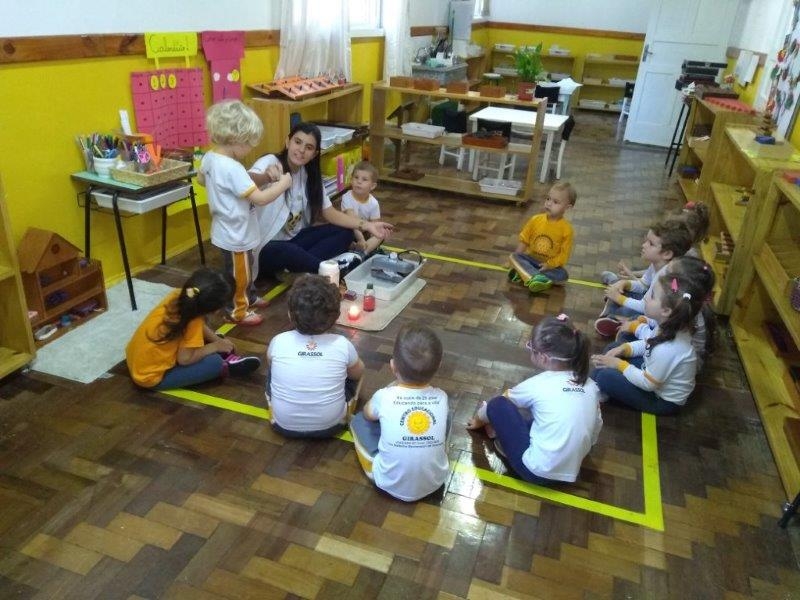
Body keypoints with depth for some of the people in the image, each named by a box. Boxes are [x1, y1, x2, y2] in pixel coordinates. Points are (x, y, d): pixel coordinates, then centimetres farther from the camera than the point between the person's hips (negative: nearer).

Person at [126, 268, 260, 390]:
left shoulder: (178, 295, -8)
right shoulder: (193, 322, -28)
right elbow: (185, 358, -25)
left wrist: (218, 340, 5)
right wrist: (215, 346, -12)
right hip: (150, 377, -8)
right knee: (214, 362, -14)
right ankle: (225, 367, 12)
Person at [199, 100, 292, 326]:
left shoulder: (209, 157, -2)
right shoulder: (232, 169, -31)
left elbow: (201, 178, 20)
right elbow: (260, 198, -31)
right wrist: (283, 183, -18)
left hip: (226, 230, 9)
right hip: (236, 235, -9)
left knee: (244, 270, 28)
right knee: (238, 274, 11)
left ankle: (249, 297, 46)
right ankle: (238, 311, 28)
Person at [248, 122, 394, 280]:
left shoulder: (309, 175, 3)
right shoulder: (270, 162, -17)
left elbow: (329, 213, 3)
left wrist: (366, 225, -9)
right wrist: (266, 177, -64)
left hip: (292, 240, 8)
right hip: (264, 249, -7)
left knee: (344, 233, -5)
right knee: (287, 252, -40)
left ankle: (298, 266, -21)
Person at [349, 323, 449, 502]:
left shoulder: (385, 396, -19)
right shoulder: (441, 398, -12)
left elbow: (367, 414, 6)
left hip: (392, 485, -2)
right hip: (436, 482, 3)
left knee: (358, 421, 14)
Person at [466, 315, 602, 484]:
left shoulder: (536, 385, -11)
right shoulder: (589, 385, 0)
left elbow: (498, 404, 6)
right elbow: (596, 427, 12)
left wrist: (479, 419, 26)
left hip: (536, 471, -6)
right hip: (569, 473, 6)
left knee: (498, 406, -1)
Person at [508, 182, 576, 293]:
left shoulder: (566, 229, -13)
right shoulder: (536, 220, -6)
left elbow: (564, 254, -12)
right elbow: (524, 240, 2)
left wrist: (549, 265, -21)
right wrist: (516, 261, -4)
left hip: (551, 265, -2)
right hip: (531, 259, 2)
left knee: (563, 275, -29)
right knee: (514, 257, -24)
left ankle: (524, 273, -36)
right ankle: (535, 278, -48)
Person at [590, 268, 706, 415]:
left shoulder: (667, 349, -39)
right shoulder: (671, 328, -14)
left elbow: (648, 384, -25)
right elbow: (648, 344, 6)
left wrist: (619, 364, -16)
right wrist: (623, 349, -9)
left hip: (664, 400, -8)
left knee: (603, 376, -18)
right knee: (612, 348, 7)